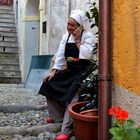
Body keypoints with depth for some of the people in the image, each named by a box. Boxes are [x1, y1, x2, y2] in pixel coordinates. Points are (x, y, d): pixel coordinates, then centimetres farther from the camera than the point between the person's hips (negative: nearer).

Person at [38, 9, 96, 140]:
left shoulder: (88, 36, -9)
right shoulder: (66, 35, 8)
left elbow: (86, 55, -23)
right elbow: (60, 55, 7)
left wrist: (77, 40, -18)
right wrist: (53, 72, 1)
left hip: (82, 72, -7)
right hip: (69, 71, 7)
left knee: (72, 97, -25)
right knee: (49, 83, 1)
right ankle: (57, 115, 16)